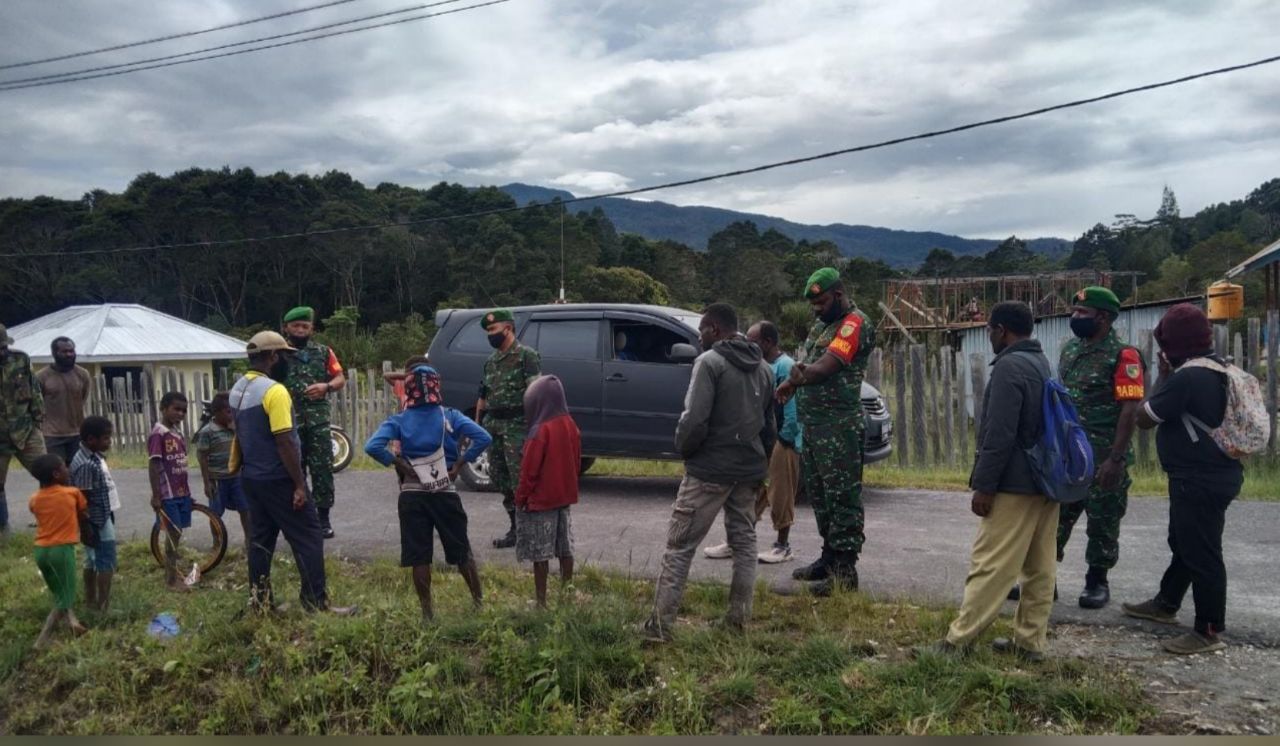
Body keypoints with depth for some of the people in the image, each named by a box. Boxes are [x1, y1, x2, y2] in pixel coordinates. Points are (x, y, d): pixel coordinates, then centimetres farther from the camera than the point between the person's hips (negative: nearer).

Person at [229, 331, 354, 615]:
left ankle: (260, 601, 19)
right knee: (308, 538, -3)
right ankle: (317, 603, -1)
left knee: (261, 538, 14)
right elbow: (284, 442, -22)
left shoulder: (237, 390, 9)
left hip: (251, 477, 9)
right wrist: (299, 484, -19)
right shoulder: (274, 390, -20)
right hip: (278, 480, -9)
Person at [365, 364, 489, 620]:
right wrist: (460, 463, -5)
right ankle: (479, 600, 20)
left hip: (412, 495, 0)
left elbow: (373, 447, -17)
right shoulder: (449, 416, -2)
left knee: (419, 556, 6)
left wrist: (397, 462, -6)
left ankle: (427, 611, 11)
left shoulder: (399, 421, -2)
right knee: (461, 550, 13)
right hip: (446, 493, 1)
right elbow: (483, 438, -13)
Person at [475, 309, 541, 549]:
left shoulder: (526, 355, -6)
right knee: (499, 477, 11)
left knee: (520, 480, -8)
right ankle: (516, 529, 22)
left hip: (517, 427, -8)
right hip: (493, 427, 8)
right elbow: (483, 396, 22)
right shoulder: (491, 361, 18)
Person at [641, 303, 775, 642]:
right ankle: (739, 619, 19)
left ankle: (660, 625, 0)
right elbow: (769, 424, 16)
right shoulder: (763, 367, 12)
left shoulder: (710, 361, -12)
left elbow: (695, 419, -21)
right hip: (749, 470, 7)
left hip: (710, 469, -7)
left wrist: (683, 449, -3)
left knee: (679, 546, -1)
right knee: (744, 542, 16)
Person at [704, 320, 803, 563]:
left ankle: (783, 546, 14)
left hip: (780, 442, -8)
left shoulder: (785, 366, -15)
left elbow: (793, 407, -19)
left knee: (780, 495, 2)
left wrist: (784, 438, -14)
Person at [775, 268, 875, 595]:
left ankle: (845, 570, 0)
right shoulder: (821, 325, 18)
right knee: (819, 494, 16)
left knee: (843, 497, -5)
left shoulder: (855, 324, -12)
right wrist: (799, 372, 0)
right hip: (812, 424, 9)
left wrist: (792, 379, -15)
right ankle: (829, 557, 28)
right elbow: (808, 367, 18)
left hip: (839, 427, -9)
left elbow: (823, 369, -23)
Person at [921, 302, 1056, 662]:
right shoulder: (1042, 364, 15)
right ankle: (1030, 641, 18)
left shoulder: (1009, 366, -16)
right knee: (1039, 567, 11)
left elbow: (999, 434, -21)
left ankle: (959, 640, -2)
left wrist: (984, 485, -17)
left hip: (1016, 485, -10)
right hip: (1047, 481, 10)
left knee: (990, 566, -6)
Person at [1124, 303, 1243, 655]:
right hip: (1215, 472, 11)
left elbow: (1145, 418, -14)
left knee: (1201, 553, -2)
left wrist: (1163, 376, -5)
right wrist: (1170, 376, 9)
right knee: (1183, 543, 22)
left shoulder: (1187, 377, -23)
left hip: (1201, 479, -11)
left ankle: (1210, 631, 7)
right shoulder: (1217, 369, 8)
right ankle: (1166, 604, 38)